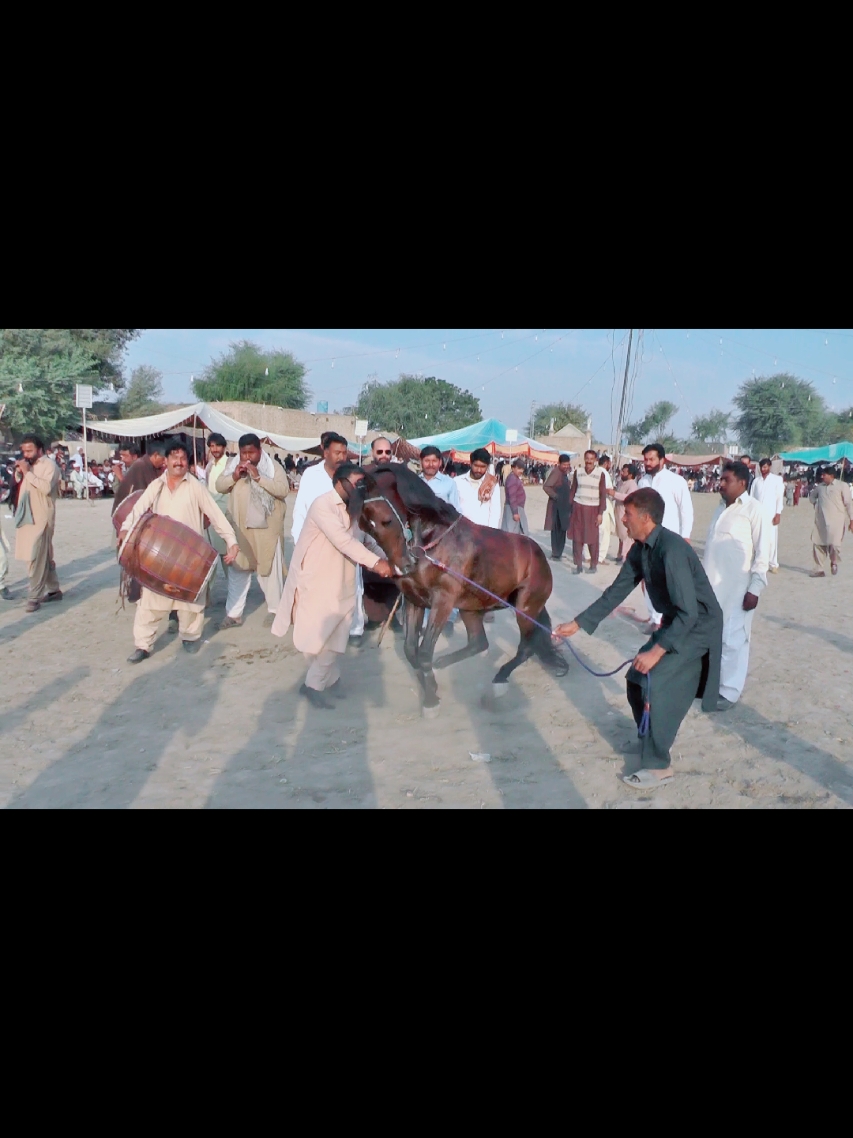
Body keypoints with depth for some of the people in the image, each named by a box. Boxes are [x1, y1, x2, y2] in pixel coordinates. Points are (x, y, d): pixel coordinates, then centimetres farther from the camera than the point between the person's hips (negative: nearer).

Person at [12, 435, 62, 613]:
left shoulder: (49, 465, -9)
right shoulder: (28, 465, 16)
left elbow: (46, 487, -24)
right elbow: (18, 484, 21)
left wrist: (28, 472, -21)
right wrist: (18, 471, 4)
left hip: (42, 518, -8)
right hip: (28, 516, 8)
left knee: (37, 557, -10)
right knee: (44, 556, 14)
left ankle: (34, 597, -9)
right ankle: (53, 590, 22)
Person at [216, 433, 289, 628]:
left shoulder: (273, 467, -4)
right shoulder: (233, 465, 9)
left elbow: (283, 490, -16)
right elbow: (219, 486, 5)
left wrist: (258, 477, -23)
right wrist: (234, 476, -13)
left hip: (267, 528, -3)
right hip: (240, 528, 3)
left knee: (270, 569, 7)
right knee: (237, 569, 5)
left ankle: (277, 609, 22)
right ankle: (233, 613, 12)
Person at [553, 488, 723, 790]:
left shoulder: (671, 550, -30)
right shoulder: (640, 549, -2)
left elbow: (688, 612, -33)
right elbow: (616, 592, 7)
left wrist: (657, 651, -33)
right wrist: (577, 624, 7)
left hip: (698, 627, -9)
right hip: (675, 622, 9)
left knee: (654, 684, -17)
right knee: (636, 678, 10)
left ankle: (658, 765, -2)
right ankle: (652, 739, 33)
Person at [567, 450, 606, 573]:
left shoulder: (600, 474, -3)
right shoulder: (578, 472, 4)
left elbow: (603, 494, -2)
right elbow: (572, 491, 9)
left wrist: (600, 513, -6)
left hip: (593, 509, -2)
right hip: (578, 507, 2)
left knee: (593, 538, 2)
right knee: (577, 537, 3)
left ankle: (594, 564, 14)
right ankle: (578, 564, 11)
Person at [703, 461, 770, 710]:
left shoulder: (755, 510, -10)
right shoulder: (722, 508, 14)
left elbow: (762, 554, -12)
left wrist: (755, 589, -15)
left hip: (737, 589, -7)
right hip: (711, 585, 7)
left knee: (732, 640, 1)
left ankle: (729, 690, 11)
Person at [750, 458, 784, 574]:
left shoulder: (777, 479, 4)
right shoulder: (756, 480, 12)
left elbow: (780, 497, 0)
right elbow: (751, 497, 10)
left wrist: (778, 514, -8)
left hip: (771, 514, -3)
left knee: (772, 540, -4)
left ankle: (774, 564, 4)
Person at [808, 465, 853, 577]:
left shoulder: (842, 485, -1)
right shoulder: (820, 487, 12)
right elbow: (811, 496, 32)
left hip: (835, 521, -5)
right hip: (820, 521, 5)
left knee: (834, 544, -13)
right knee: (818, 543, 3)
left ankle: (834, 562, 18)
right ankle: (820, 569, 14)